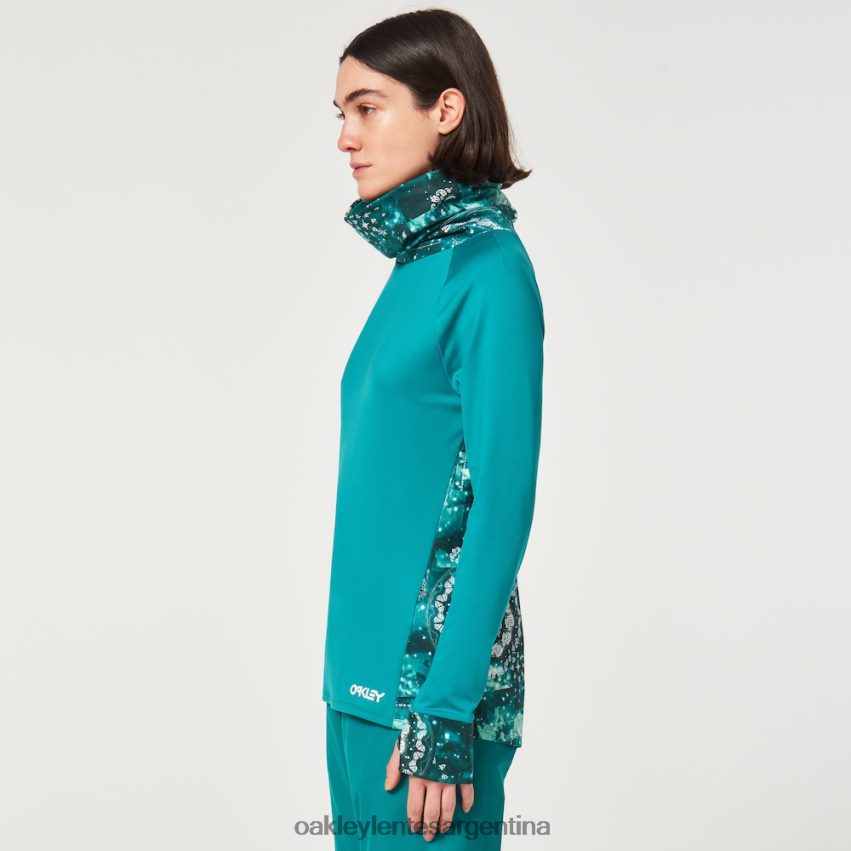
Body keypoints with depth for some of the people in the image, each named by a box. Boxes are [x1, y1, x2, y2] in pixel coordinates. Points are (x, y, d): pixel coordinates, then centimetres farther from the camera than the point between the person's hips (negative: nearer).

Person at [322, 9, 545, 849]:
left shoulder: (487, 268, -13)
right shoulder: (420, 262, 10)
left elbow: (501, 500, -17)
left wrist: (445, 714, -19)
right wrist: (355, 670, 14)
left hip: (431, 672, -8)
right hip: (368, 661, 8)